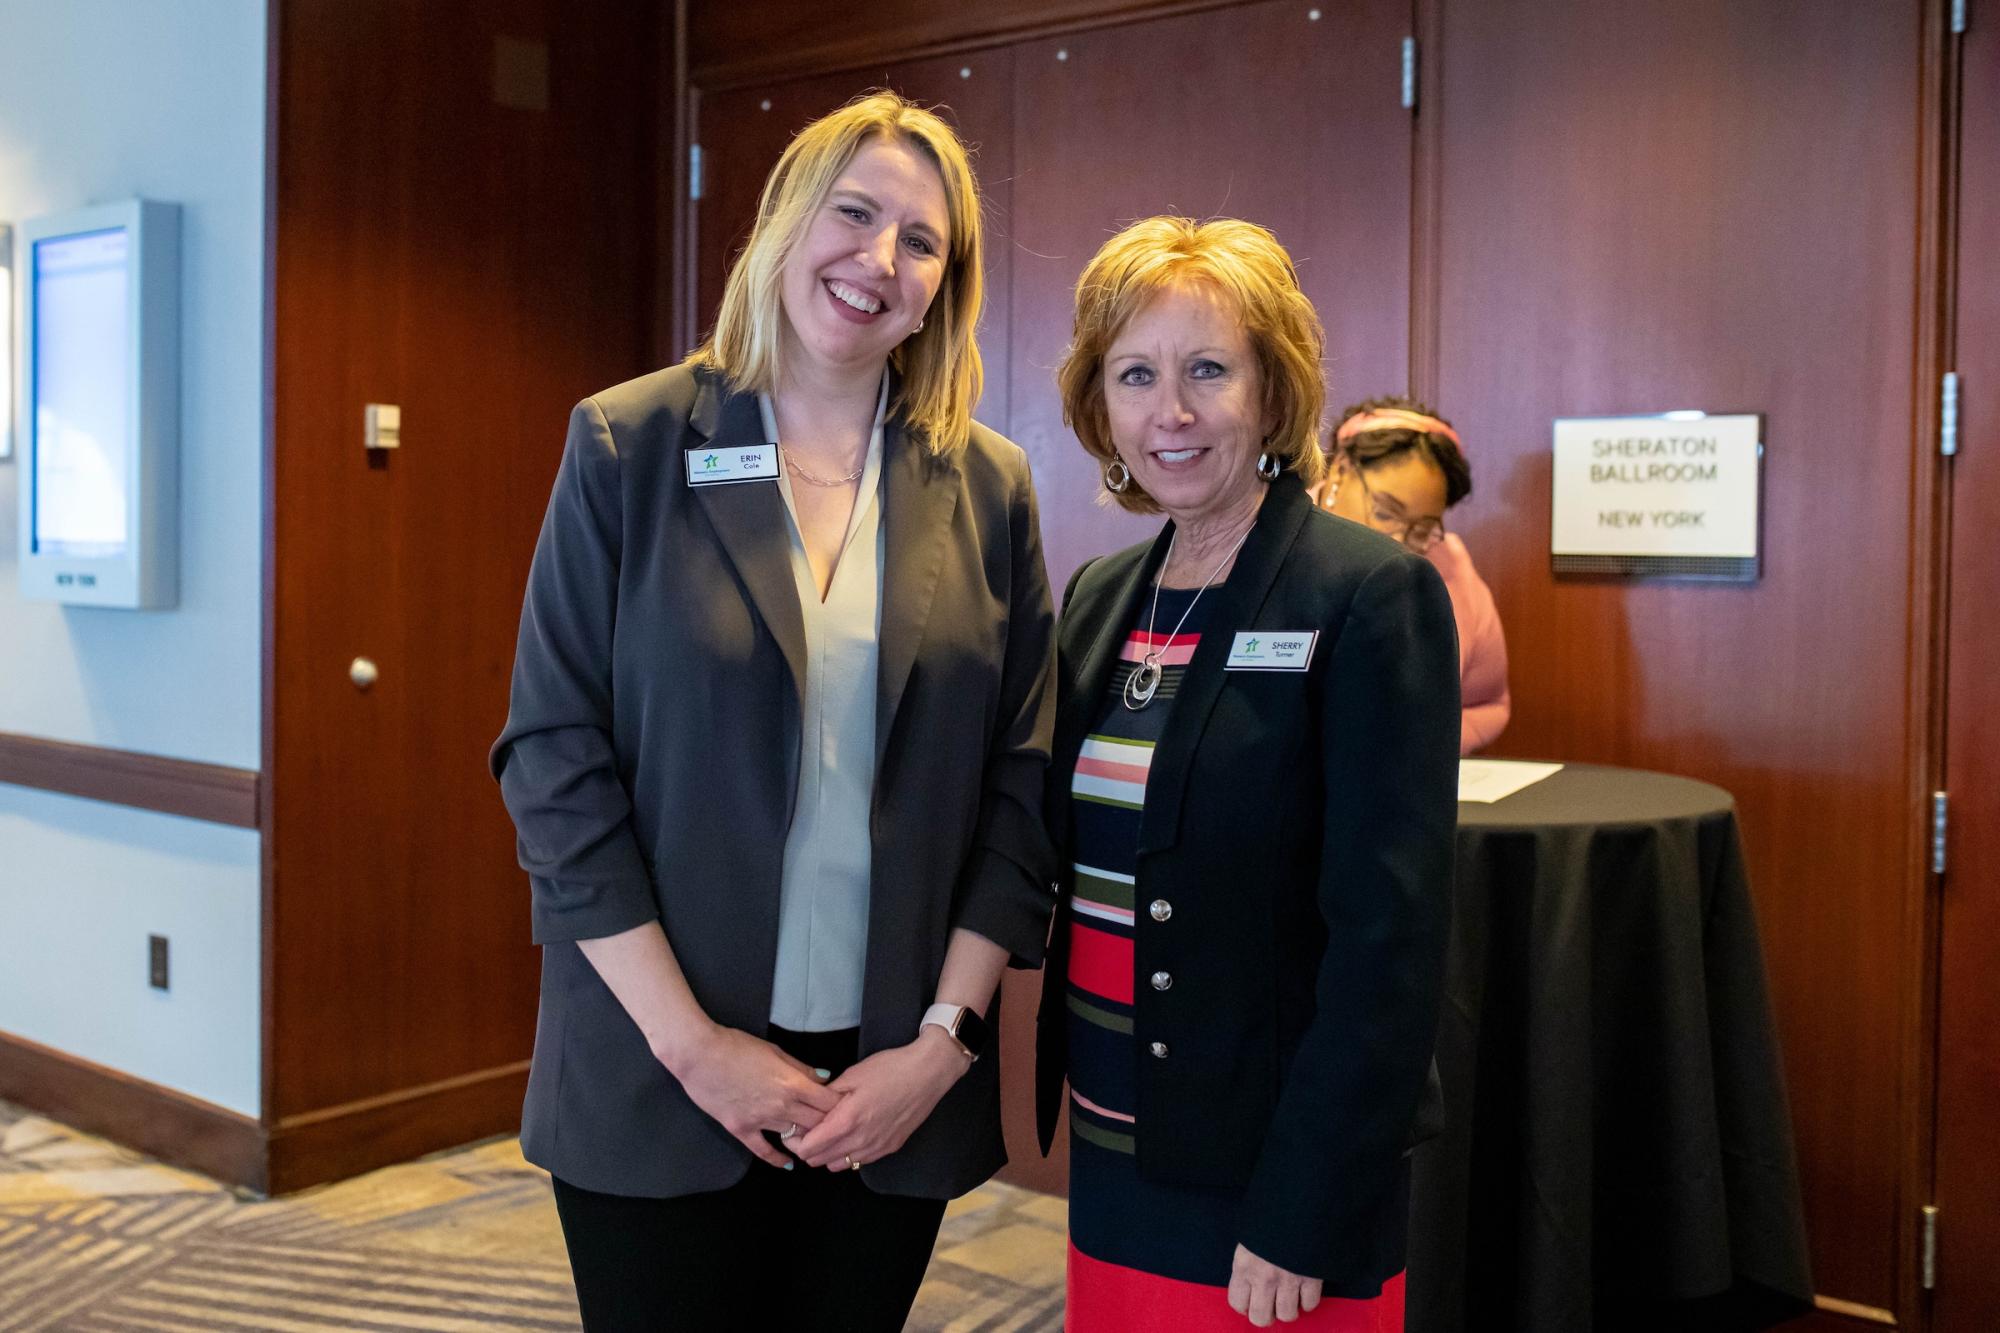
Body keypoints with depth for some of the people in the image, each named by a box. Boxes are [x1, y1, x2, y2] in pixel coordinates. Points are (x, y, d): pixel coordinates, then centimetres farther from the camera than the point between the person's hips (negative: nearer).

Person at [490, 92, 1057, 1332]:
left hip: (897, 1085, 2)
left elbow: (1020, 788, 2)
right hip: (657, 1079, -2)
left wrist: (946, 1039, -6)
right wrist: (690, 1042, -12)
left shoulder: (990, 487, 2)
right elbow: (556, 764, -7)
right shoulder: (628, 447, -4)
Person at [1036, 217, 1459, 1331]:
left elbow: (1390, 936, -17)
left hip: (1273, 1176, -6)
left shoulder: (1374, 597, -14)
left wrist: (1302, 1219, -18)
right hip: (1112, 1158, 6)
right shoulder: (1100, 597, 5)